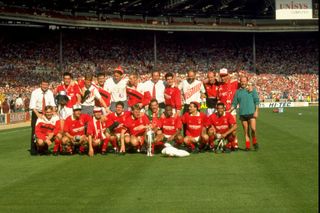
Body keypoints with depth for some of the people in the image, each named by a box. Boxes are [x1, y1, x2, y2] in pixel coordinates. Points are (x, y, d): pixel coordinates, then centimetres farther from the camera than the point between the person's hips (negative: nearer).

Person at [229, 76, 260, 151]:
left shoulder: (252, 89, 6)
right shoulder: (238, 92, 13)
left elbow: (257, 101, 3)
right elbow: (234, 103, 14)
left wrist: (256, 111, -6)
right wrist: (229, 111, 2)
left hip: (251, 113, -2)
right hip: (242, 114, 3)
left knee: (253, 129, -13)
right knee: (246, 131, 4)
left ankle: (254, 142, 10)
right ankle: (247, 146, 10)